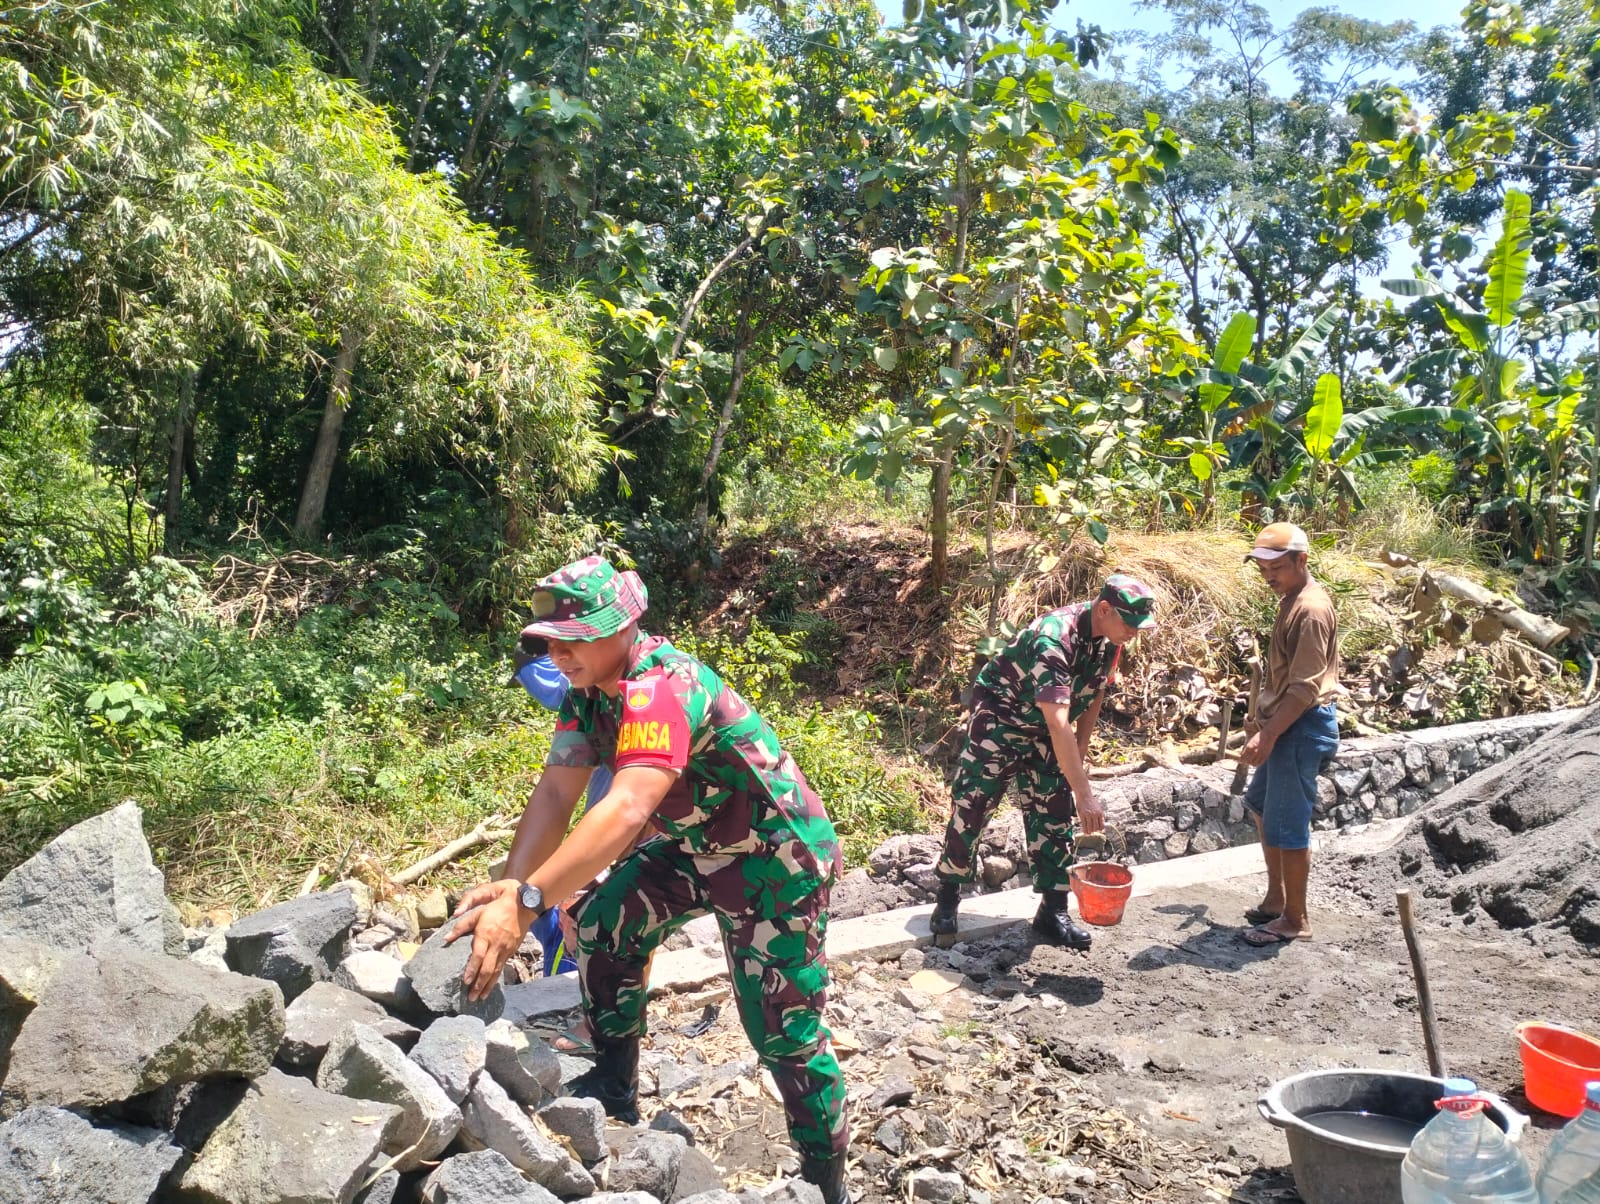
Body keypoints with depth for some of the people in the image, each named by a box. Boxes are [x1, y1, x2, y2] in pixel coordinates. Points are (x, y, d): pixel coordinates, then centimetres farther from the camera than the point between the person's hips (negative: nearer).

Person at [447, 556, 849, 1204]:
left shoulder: (662, 685, -32)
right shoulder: (588, 691, -5)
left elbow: (627, 808, -44)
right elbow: (554, 794, -11)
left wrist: (523, 902, -50)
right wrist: (505, 890, -25)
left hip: (778, 856, -8)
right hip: (695, 846, 8)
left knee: (785, 1029, -2)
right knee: (602, 924, 0)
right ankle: (614, 1091, 18)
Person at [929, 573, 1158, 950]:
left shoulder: (1109, 638, -10)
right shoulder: (1053, 639, -35)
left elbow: (1094, 693, 8)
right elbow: (1058, 724, -41)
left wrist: (1080, 750, 9)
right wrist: (1084, 794, -43)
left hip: (1045, 734, 7)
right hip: (998, 722, -7)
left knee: (1054, 817, 5)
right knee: (970, 809, -3)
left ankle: (1053, 912, 14)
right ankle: (947, 902, 12)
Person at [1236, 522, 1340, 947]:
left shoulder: (1312, 610, -20)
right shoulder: (1292, 601, 11)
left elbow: (1304, 687, -24)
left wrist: (1268, 735, -25)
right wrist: (1262, 717, 22)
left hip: (1302, 727, -11)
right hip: (1285, 724, 11)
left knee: (1288, 825, -2)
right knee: (1262, 805, 21)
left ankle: (1295, 919, 11)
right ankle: (1276, 899, 33)